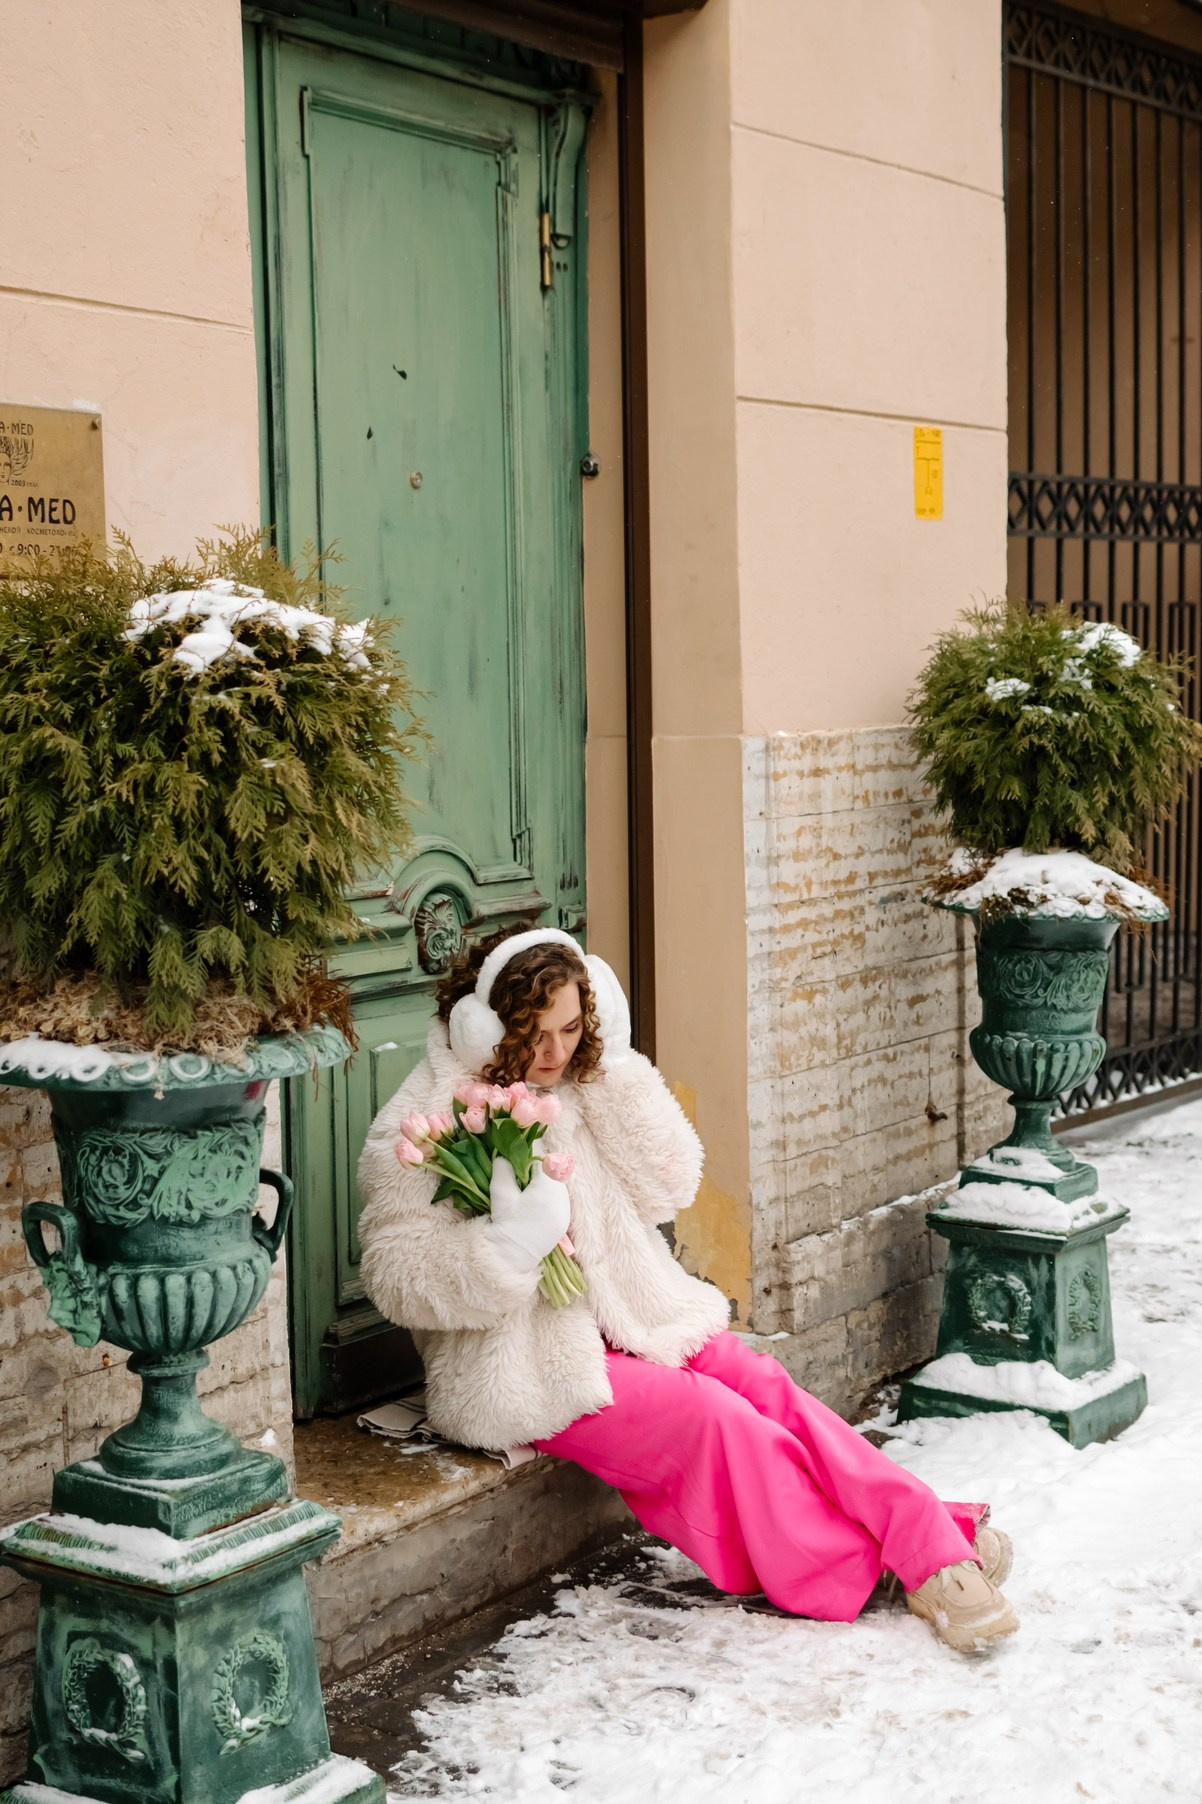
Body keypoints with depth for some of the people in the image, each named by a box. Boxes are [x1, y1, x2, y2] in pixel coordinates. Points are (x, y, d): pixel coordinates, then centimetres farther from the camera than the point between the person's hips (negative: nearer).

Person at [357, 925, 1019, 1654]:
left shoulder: (581, 1089, 8)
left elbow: (668, 1188, 0)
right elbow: (398, 1277, -15)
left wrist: (614, 1067, -8)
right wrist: (511, 1242, -32)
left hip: (627, 1319, 6)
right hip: (532, 1374, -6)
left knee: (762, 1382, -18)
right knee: (713, 1414, -23)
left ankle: (930, 1537, -24)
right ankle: (874, 1570, -20)